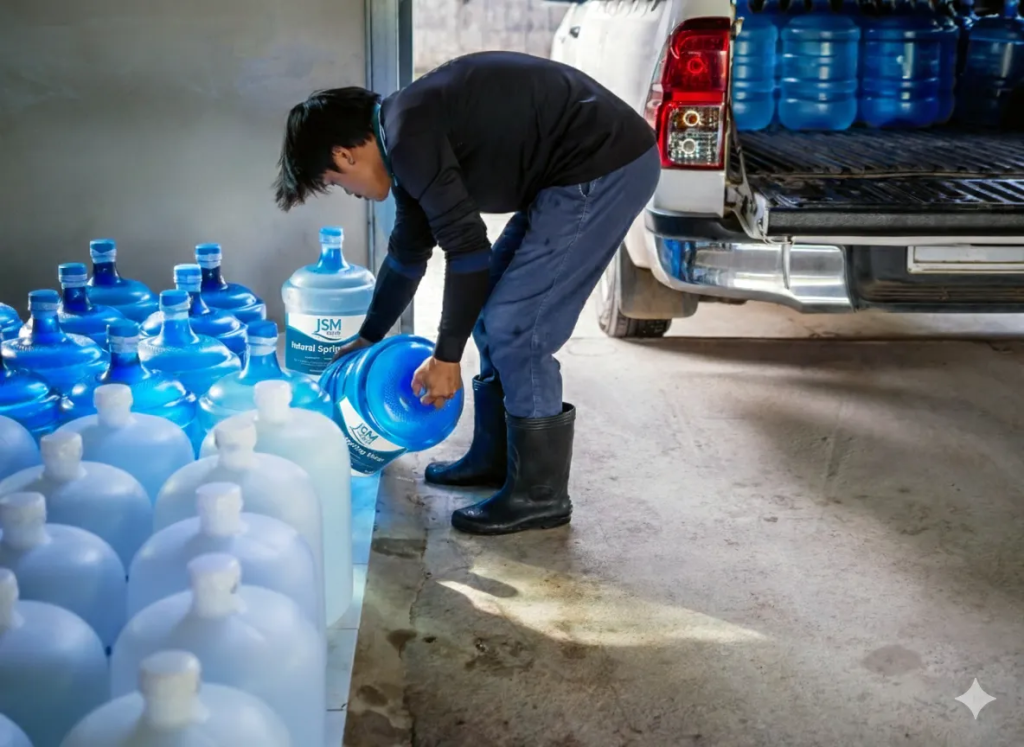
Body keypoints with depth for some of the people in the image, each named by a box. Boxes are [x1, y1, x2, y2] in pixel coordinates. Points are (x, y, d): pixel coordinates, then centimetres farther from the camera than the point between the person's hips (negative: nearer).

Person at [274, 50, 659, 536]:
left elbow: (467, 247, -17)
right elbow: (409, 251, 27)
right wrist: (368, 339, 38)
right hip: (581, 167, 10)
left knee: (514, 326, -7)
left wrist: (446, 356, -6)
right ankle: (494, 458, 28)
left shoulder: (407, 135, -16)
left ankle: (539, 495, 6)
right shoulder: (408, 130, 15)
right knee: (490, 307, 15)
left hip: (604, 167, -10)